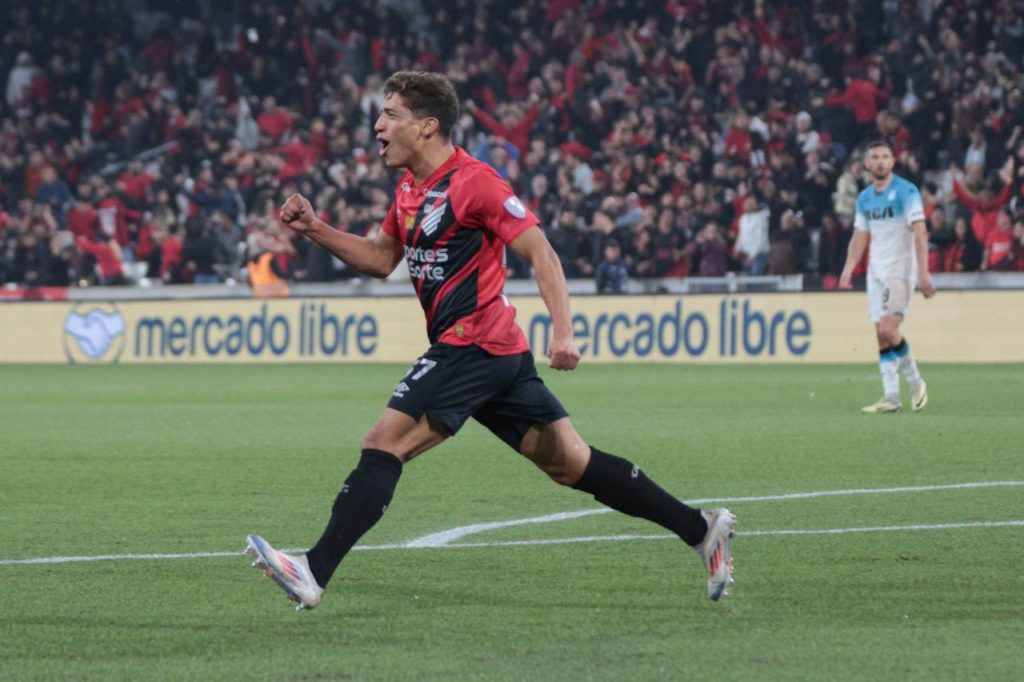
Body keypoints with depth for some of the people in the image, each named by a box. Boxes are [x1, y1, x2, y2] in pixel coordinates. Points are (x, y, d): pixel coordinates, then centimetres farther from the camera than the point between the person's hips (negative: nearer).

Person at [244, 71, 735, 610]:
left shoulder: (472, 181, -12)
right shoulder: (410, 188, 15)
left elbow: (539, 251, -15)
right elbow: (381, 259, 26)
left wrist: (563, 331, -25)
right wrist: (315, 230, 13)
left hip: (472, 345, -9)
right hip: (501, 355, 9)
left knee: (383, 445, -12)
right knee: (571, 464, 9)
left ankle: (314, 572, -15)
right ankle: (701, 529, 12)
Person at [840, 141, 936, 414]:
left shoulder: (906, 191, -8)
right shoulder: (865, 198, 12)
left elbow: (920, 233, -14)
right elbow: (860, 236, 18)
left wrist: (923, 273, -21)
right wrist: (848, 269, 4)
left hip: (900, 269, -7)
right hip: (876, 270, 7)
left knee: (888, 330, -18)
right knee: (881, 337, 1)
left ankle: (915, 382, 0)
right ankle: (891, 397, 2)